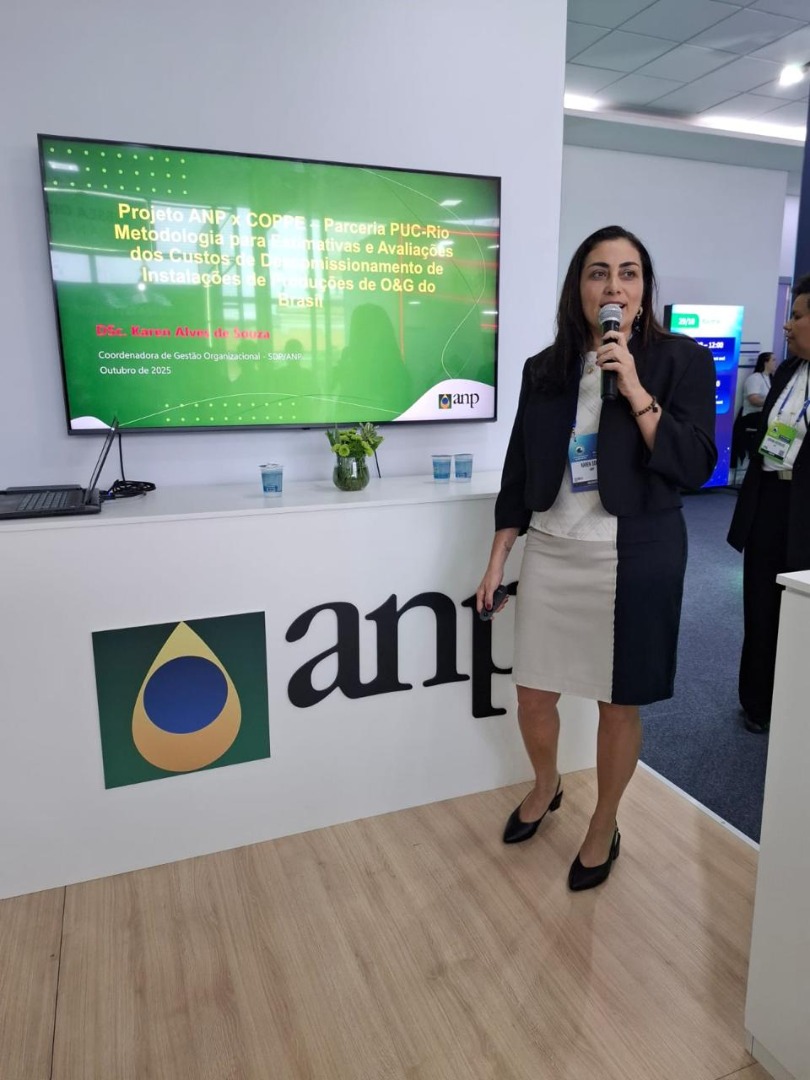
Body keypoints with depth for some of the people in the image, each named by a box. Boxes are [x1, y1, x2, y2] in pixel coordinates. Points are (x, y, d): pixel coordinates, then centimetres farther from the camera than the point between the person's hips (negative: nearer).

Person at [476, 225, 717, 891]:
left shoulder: (681, 360, -4)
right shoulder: (545, 370, 5)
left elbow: (694, 467, -12)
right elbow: (519, 472, 7)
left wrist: (636, 391, -21)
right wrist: (497, 561, 5)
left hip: (635, 559, -3)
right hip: (551, 554, 3)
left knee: (618, 703, 9)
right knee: (533, 695, 11)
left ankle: (604, 826, 34)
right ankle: (546, 787, 43)